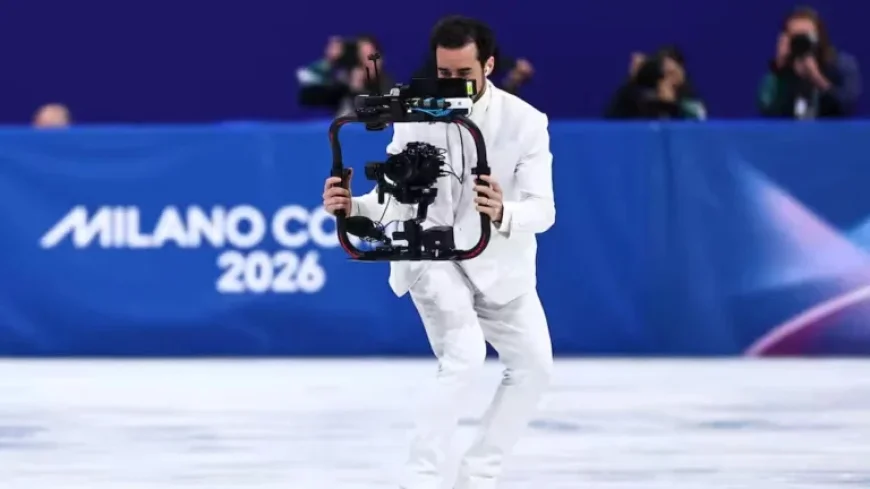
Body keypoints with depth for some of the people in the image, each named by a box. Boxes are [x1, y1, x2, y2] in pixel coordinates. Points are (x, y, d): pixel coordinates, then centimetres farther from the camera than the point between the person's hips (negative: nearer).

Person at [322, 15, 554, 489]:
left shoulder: (525, 122, -20)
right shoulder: (415, 118, -18)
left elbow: (542, 210, -26)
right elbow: (391, 201, -16)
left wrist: (503, 214, -48)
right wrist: (352, 206, -38)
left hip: (499, 259, 3)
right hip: (430, 251, -3)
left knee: (533, 365, 10)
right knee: (464, 354, -25)